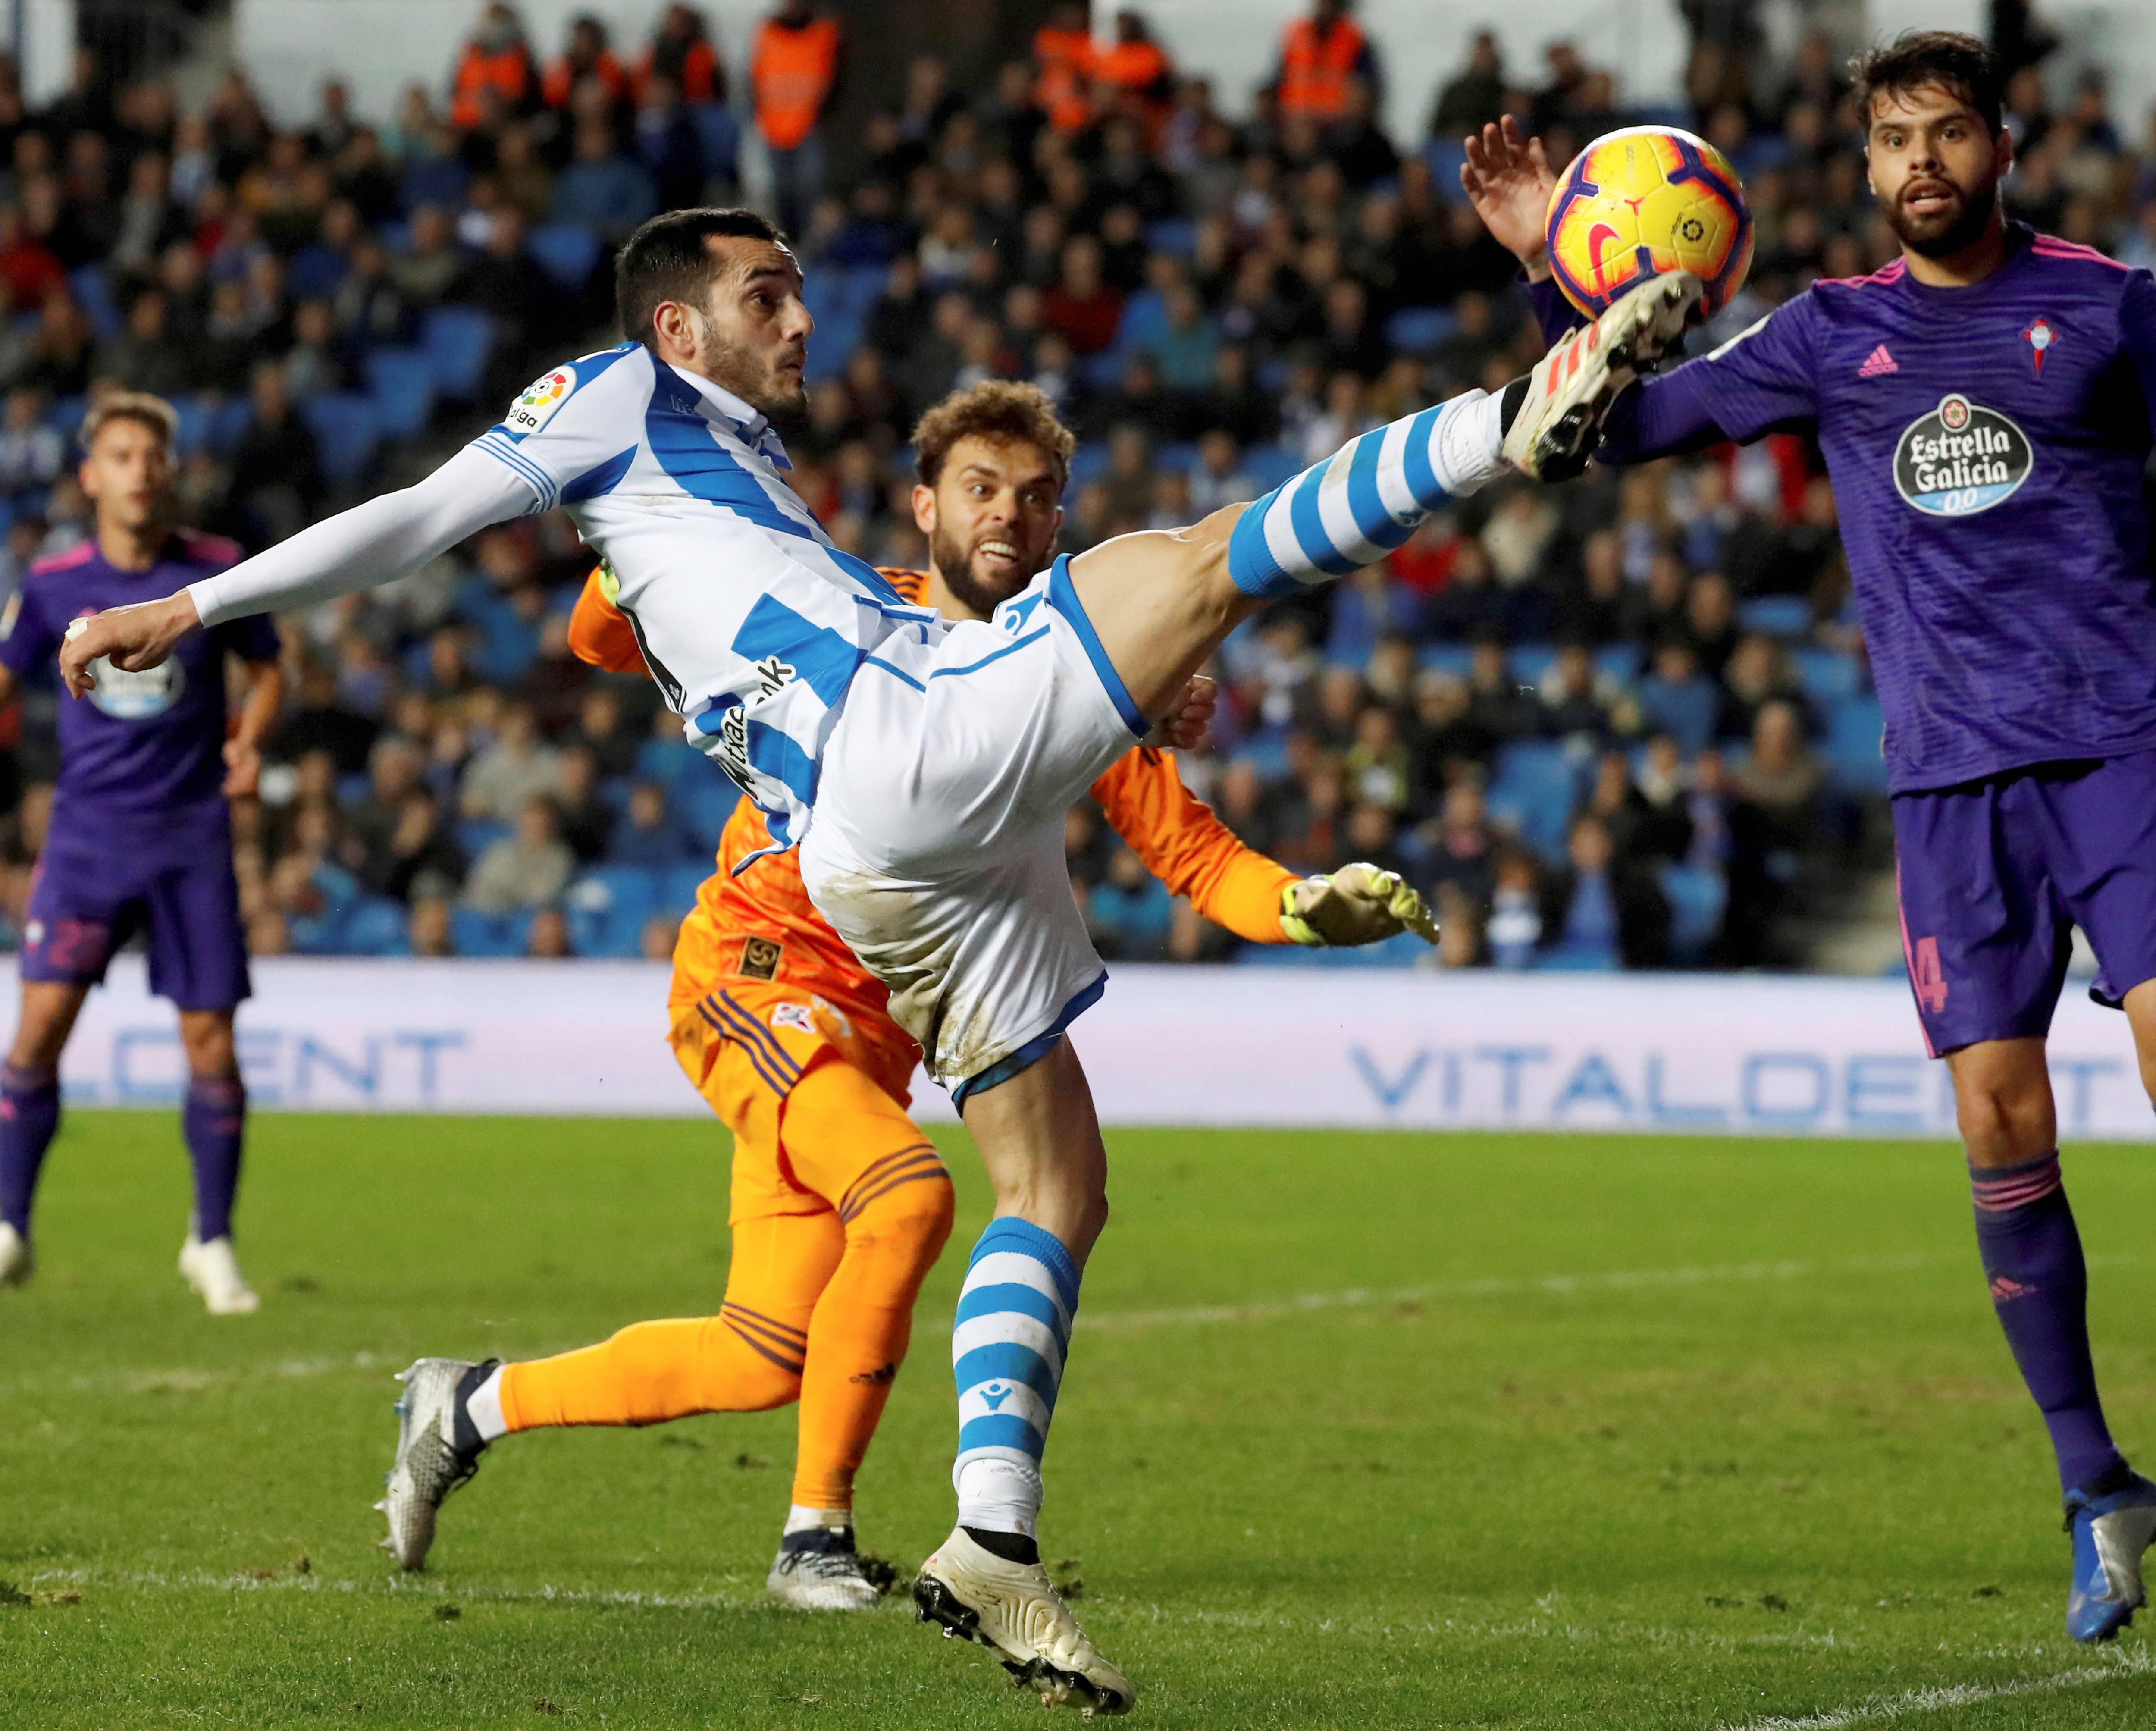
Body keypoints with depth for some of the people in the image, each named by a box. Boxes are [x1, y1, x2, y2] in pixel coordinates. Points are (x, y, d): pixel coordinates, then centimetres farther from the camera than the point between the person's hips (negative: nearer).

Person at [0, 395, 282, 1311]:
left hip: (191, 832, 0)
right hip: (88, 830, 0)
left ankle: (212, 1242, 13)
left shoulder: (218, 572, -2)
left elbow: (267, 670, 12)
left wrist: (249, 740, -6)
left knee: (209, 1038, -2)